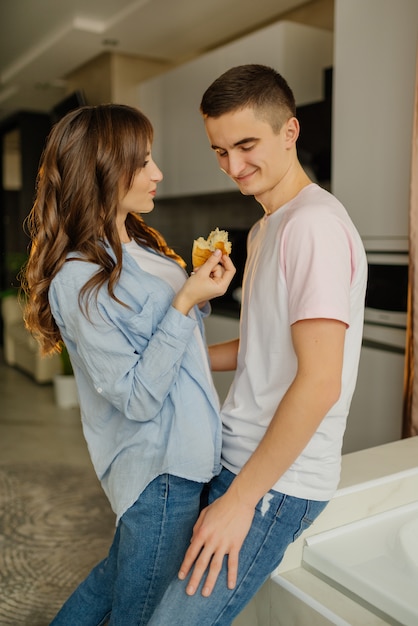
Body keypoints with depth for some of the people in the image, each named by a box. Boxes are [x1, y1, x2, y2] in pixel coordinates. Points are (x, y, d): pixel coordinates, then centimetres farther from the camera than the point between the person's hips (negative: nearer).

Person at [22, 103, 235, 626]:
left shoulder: (139, 244, 5)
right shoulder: (77, 280, -22)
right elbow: (137, 397, -23)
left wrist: (202, 285, -3)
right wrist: (186, 301, -25)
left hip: (183, 447, 9)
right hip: (159, 466, -9)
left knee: (119, 573, 29)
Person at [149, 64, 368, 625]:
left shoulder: (315, 225, -18)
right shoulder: (265, 228, 14)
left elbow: (319, 382, -24)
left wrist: (240, 497, -19)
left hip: (279, 479, -9)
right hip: (239, 455, 9)